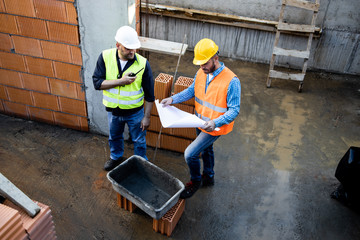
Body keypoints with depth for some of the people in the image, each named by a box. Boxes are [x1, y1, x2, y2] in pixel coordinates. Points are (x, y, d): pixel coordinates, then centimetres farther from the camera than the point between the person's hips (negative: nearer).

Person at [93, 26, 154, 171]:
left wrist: (146, 117, -10)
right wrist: (121, 81, -29)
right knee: (114, 137, 27)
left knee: (139, 140, 18)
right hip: (113, 110, 3)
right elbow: (97, 83, -18)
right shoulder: (105, 57, -16)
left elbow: (149, 94, -13)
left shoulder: (143, 63, -20)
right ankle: (116, 157, 56)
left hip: (135, 112, -2)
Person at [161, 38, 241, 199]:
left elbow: (234, 110, -23)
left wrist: (215, 123, -39)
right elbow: (191, 90, 7)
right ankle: (208, 177, 53)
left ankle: (195, 181, 21)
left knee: (190, 154, -8)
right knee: (206, 149, 27)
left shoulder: (231, 81, -28)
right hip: (201, 123, 7)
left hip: (215, 127, -7)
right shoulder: (201, 73, -7)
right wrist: (173, 99, -9)